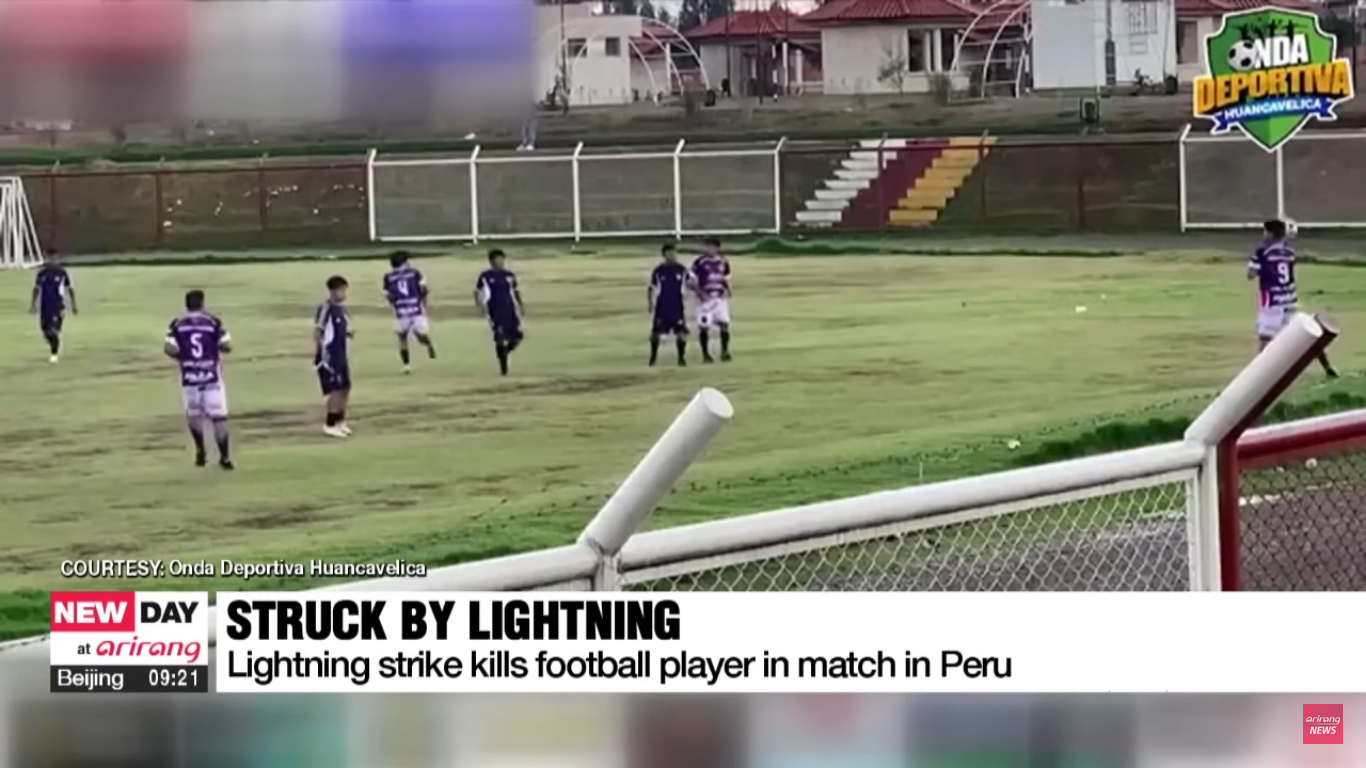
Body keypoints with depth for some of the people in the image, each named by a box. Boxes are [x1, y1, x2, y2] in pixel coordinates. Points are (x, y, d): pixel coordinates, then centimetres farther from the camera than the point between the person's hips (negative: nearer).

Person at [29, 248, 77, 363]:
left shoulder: (62, 273, -4)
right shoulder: (41, 274, 2)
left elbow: (70, 289, 4)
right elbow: (36, 289, 10)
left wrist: (73, 305, 6)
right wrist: (33, 304, 5)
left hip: (58, 306, -3)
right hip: (44, 306, 3)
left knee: (54, 330, -13)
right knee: (46, 331, 6)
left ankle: (54, 354, 2)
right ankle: (55, 348, 35)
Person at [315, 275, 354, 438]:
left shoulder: (342, 308, 10)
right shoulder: (326, 308, -16)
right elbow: (318, 332, -16)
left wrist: (348, 334, 1)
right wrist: (317, 354, -18)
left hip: (341, 356, 9)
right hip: (328, 356, -9)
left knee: (345, 388, 12)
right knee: (336, 390, -8)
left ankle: (340, 421, 24)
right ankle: (330, 425, 0)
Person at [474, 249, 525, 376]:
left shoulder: (509, 275, 7)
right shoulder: (485, 276, -5)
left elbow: (515, 291, 18)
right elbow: (477, 293, 2)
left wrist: (521, 306, 9)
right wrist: (482, 307, -10)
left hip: (510, 310, 4)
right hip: (495, 312, -4)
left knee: (517, 337, -2)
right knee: (500, 339, -9)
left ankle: (505, 352, 26)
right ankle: (503, 367, 1)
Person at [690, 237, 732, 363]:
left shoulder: (723, 262, 7)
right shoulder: (698, 263, -6)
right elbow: (692, 282, -5)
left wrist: (727, 290, -1)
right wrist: (699, 292, -21)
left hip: (720, 298, 3)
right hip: (705, 298, -3)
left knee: (724, 324, -8)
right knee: (704, 327, -1)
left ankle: (725, 352, 5)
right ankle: (705, 354, 12)